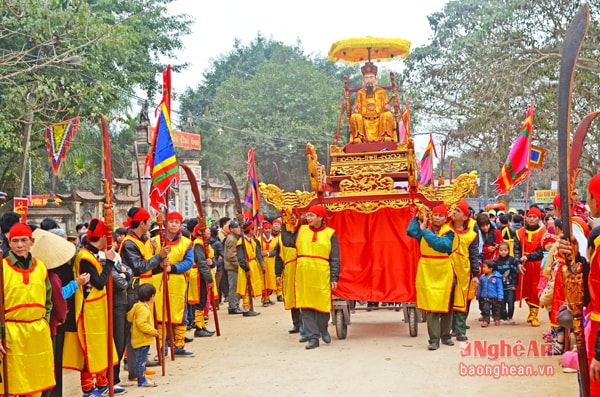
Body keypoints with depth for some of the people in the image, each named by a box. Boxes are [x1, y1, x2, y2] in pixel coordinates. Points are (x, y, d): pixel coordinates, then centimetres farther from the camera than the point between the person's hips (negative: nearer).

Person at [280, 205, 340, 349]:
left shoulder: (330, 233, 2)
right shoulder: (301, 230, 10)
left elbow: (335, 259, 1)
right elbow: (287, 242, -1)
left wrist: (334, 278, -4)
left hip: (322, 276, -2)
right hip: (303, 276, 2)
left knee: (322, 304, 2)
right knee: (306, 307, 2)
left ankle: (323, 330, 30)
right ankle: (313, 337, 9)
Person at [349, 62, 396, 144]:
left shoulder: (381, 92, 10)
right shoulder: (360, 93, 12)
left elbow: (387, 107, 8)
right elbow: (356, 108, 10)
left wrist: (387, 107, -16)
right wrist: (355, 109, -14)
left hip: (380, 120, 0)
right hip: (364, 122, 0)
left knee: (388, 115, -29)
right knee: (355, 116, -28)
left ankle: (387, 137, -27)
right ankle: (358, 139, -26)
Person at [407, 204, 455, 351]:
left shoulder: (448, 233, 0)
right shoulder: (423, 230, 5)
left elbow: (440, 244, -20)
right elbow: (410, 231, -15)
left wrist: (425, 231, -15)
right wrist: (418, 217, -14)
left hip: (444, 272, 0)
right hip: (427, 272, 0)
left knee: (446, 305, 8)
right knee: (431, 306, -4)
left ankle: (445, 335, 22)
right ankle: (434, 339, -2)